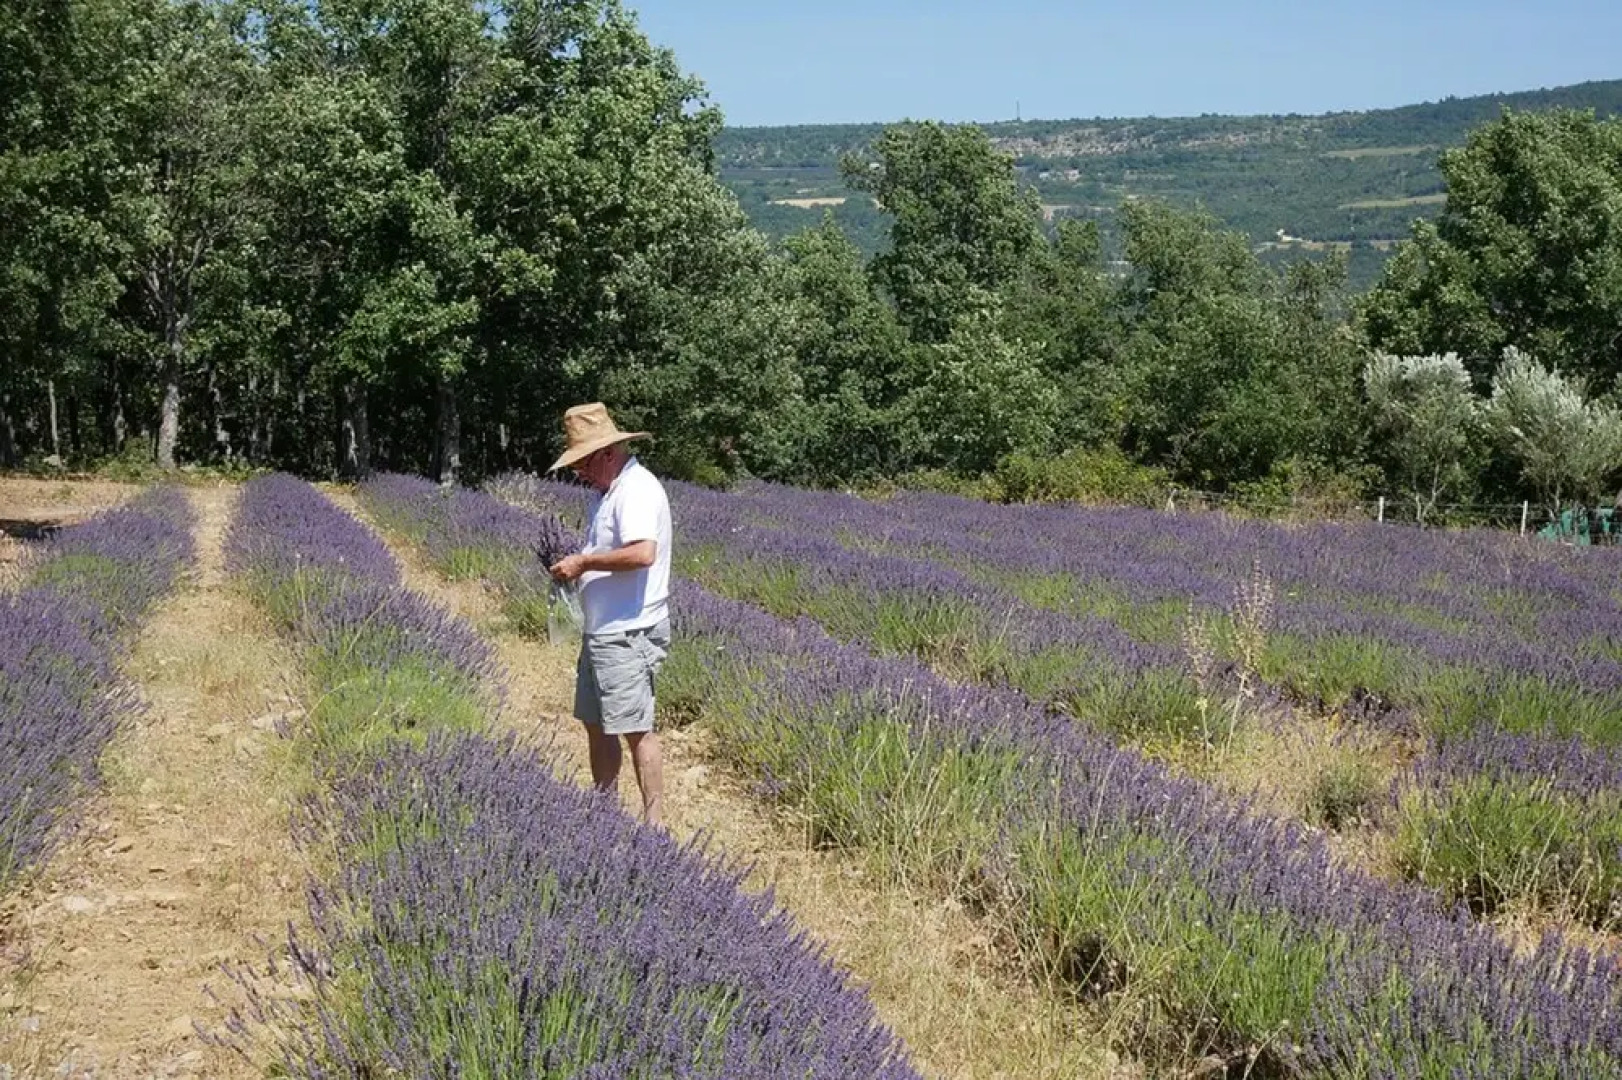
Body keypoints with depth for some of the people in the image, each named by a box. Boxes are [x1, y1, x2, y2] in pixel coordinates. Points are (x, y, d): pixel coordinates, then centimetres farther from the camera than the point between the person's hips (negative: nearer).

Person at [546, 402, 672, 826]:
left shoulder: (637, 490, -17)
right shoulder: (605, 492, 15)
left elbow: (643, 553, -31)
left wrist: (584, 561, -21)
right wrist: (576, 564, 7)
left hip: (628, 635, -10)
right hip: (601, 631, 10)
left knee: (635, 729, -6)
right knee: (596, 725, 16)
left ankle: (654, 821, 1)